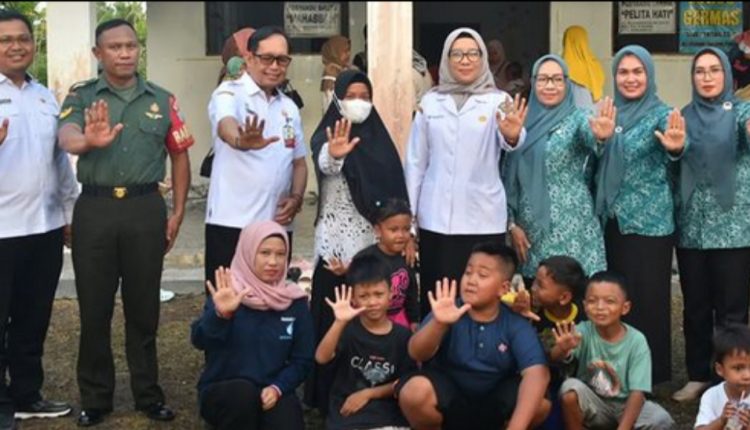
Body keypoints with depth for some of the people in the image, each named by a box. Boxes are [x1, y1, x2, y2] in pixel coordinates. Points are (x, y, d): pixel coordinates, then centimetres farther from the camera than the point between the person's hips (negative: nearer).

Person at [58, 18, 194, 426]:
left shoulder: (161, 99, 8)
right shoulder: (81, 96, 2)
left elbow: (179, 156, 12)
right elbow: (66, 136, -18)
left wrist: (177, 213, 5)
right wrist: (89, 140, -42)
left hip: (146, 209, 1)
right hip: (94, 209, -1)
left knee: (144, 306, 9)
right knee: (94, 307, 6)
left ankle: (148, 393, 21)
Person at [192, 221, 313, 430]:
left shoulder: (295, 301, 1)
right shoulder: (227, 293, -8)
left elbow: (303, 359, 4)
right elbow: (200, 341, -22)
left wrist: (278, 387, -13)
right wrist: (220, 314, -42)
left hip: (271, 392, 1)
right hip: (221, 391, -1)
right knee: (244, 391, -34)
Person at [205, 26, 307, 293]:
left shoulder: (289, 107, 15)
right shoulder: (230, 94, -5)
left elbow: (299, 162, 20)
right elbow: (226, 126, -28)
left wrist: (296, 198, 0)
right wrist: (242, 141, -51)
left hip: (277, 225, 6)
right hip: (231, 223, -6)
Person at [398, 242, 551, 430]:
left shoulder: (516, 324, -14)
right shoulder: (450, 313, -15)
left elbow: (536, 373, -28)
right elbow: (417, 354, -29)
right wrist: (438, 323, -51)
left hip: (493, 402, 1)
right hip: (448, 397, -1)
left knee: (541, 401, -26)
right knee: (414, 391, -32)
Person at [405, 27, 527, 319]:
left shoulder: (497, 100, 1)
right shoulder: (430, 101, 8)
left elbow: (507, 141, -19)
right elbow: (416, 160, 10)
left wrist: (512, 135, -42)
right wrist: (407, 213, 7)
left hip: (483, 218, -2)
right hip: (435, 218, 2)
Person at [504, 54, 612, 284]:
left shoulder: (577, 118, -2)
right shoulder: (524, 122, 8)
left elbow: (589, 136, -26)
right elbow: (510, 177, 10)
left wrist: (600, 136, -49)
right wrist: (511, 222, 3)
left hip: (571, 225, -3)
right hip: (531, 227, 3)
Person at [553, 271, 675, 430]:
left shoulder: (636, 341, -17)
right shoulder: (584, 331, -16)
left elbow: (637, 392, -19)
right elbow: (554, 359, -33)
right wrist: (563, 348, -58)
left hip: (624, 405, 0)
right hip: (593, 404, 0)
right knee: (570, 387, -30)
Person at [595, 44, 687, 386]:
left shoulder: (661, 114, -7)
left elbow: (671, 146, -30)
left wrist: (676, 147, -51)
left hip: (649, 222, -5)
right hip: (611, 221, 5)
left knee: (647, 298, 0)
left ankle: (650, 374, 11)